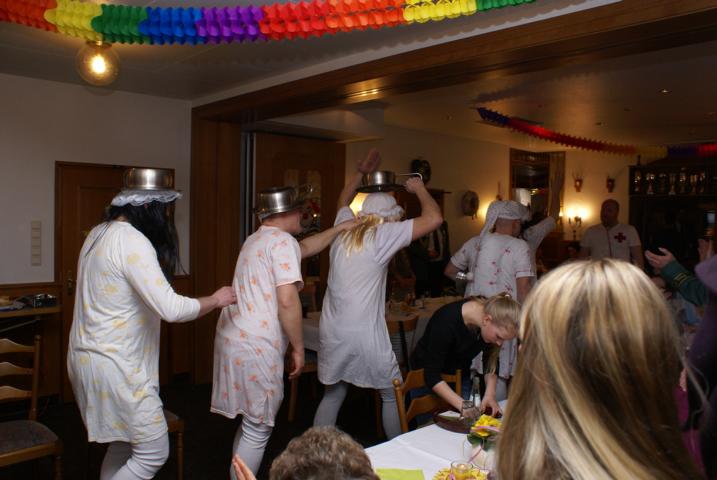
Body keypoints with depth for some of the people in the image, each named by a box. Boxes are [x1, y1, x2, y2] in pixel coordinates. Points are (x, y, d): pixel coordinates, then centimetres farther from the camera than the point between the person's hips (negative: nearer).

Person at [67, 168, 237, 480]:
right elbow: (171, 309, -27)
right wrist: (215, 300, -11)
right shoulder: (133, 241, -21)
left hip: (90, 355, 10)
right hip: (114, 364, -10)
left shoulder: (100, 233, 8)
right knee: (153, 454, 1)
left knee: (123, 443, 21)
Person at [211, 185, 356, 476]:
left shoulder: (257, 239, 19)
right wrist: (298, 348, -10)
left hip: (234, 338, 10)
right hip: (255, 346, -10)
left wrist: (340, 228, 33)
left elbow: (305, 248, 32)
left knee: (250, 424, 20)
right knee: (257, 430, 2)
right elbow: (287, 301, -19)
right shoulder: (283, 241, -11)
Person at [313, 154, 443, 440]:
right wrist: (420, 189, 0)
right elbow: (434, 219, -15)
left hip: (331, 330, 6)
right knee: (391, 395, 12)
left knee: (333, 395, 18)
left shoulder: (344, 227, 8)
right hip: (364, 335, -6)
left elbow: (343, 199, 31)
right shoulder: (383, 234, -10)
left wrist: (362, 172, 35)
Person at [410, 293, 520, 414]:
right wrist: (461, 404, -37)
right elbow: (432, 375, -30)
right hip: (427, 375, -5)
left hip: (461, 375, 5)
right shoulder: (447, 321, -35)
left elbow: (491, 361, -5)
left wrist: (490, 394, -18)